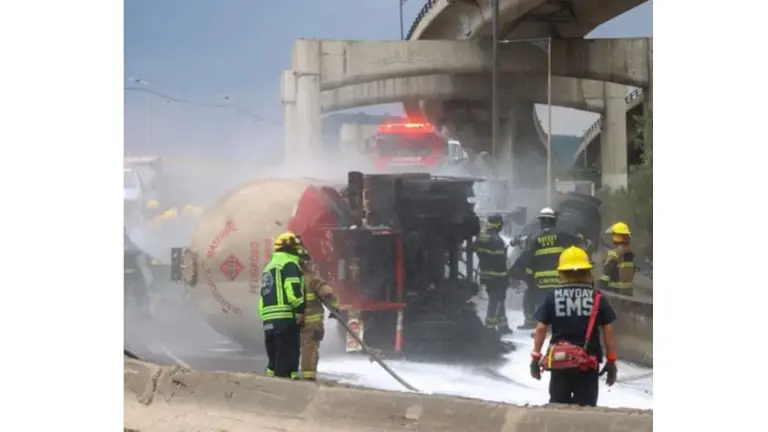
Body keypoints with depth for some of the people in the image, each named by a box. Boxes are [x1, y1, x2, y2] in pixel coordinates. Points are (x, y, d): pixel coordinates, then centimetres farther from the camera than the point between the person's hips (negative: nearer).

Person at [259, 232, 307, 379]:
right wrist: (300, 310, -17)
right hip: (285, 317, -9)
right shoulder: (289, 263, -2)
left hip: (268, 318, 9)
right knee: (288, 355, -10)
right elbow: (293, 288, -16)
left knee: (275, 356, 13)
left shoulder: (270, 266, 27)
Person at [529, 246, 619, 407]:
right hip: (588, 363, -1)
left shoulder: (552, 296, -2)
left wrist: (535, 357, 7)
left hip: (559, 362, 1)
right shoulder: (597, 298, -2)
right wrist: (611, 361, 7)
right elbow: (608, 331, -1)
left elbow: (541, 328, -2)